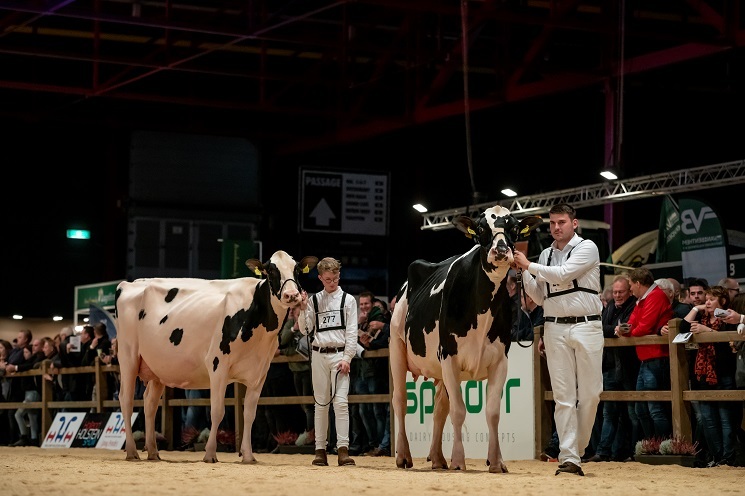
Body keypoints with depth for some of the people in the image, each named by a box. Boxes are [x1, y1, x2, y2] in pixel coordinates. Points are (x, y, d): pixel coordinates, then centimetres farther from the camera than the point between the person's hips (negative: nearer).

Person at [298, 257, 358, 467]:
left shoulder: (347, 300, 5)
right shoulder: (313, 300, 10)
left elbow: (352, 332, 1)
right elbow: (305, 330, 8)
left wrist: (347, 358, -8)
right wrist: (303, 309, -7)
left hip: (339, 354, -2)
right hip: (319, 354, 2)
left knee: (341, 401, -11)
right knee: (321, 402, 4)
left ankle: (343, 449, -14)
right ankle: (320, 450, 6)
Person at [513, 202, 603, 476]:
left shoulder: (587, 248, -1)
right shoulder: (545, 255, 14)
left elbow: (563, 274, -15)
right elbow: (539, 297, 16)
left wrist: (530, 266, -6)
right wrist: (524, 272, 3)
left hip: (586, 327, -4)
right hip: (555, 328, 4)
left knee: (589, 393, -2)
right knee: (563, 396, -2)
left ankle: (578, 449, 13)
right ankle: (569, 458, -5)